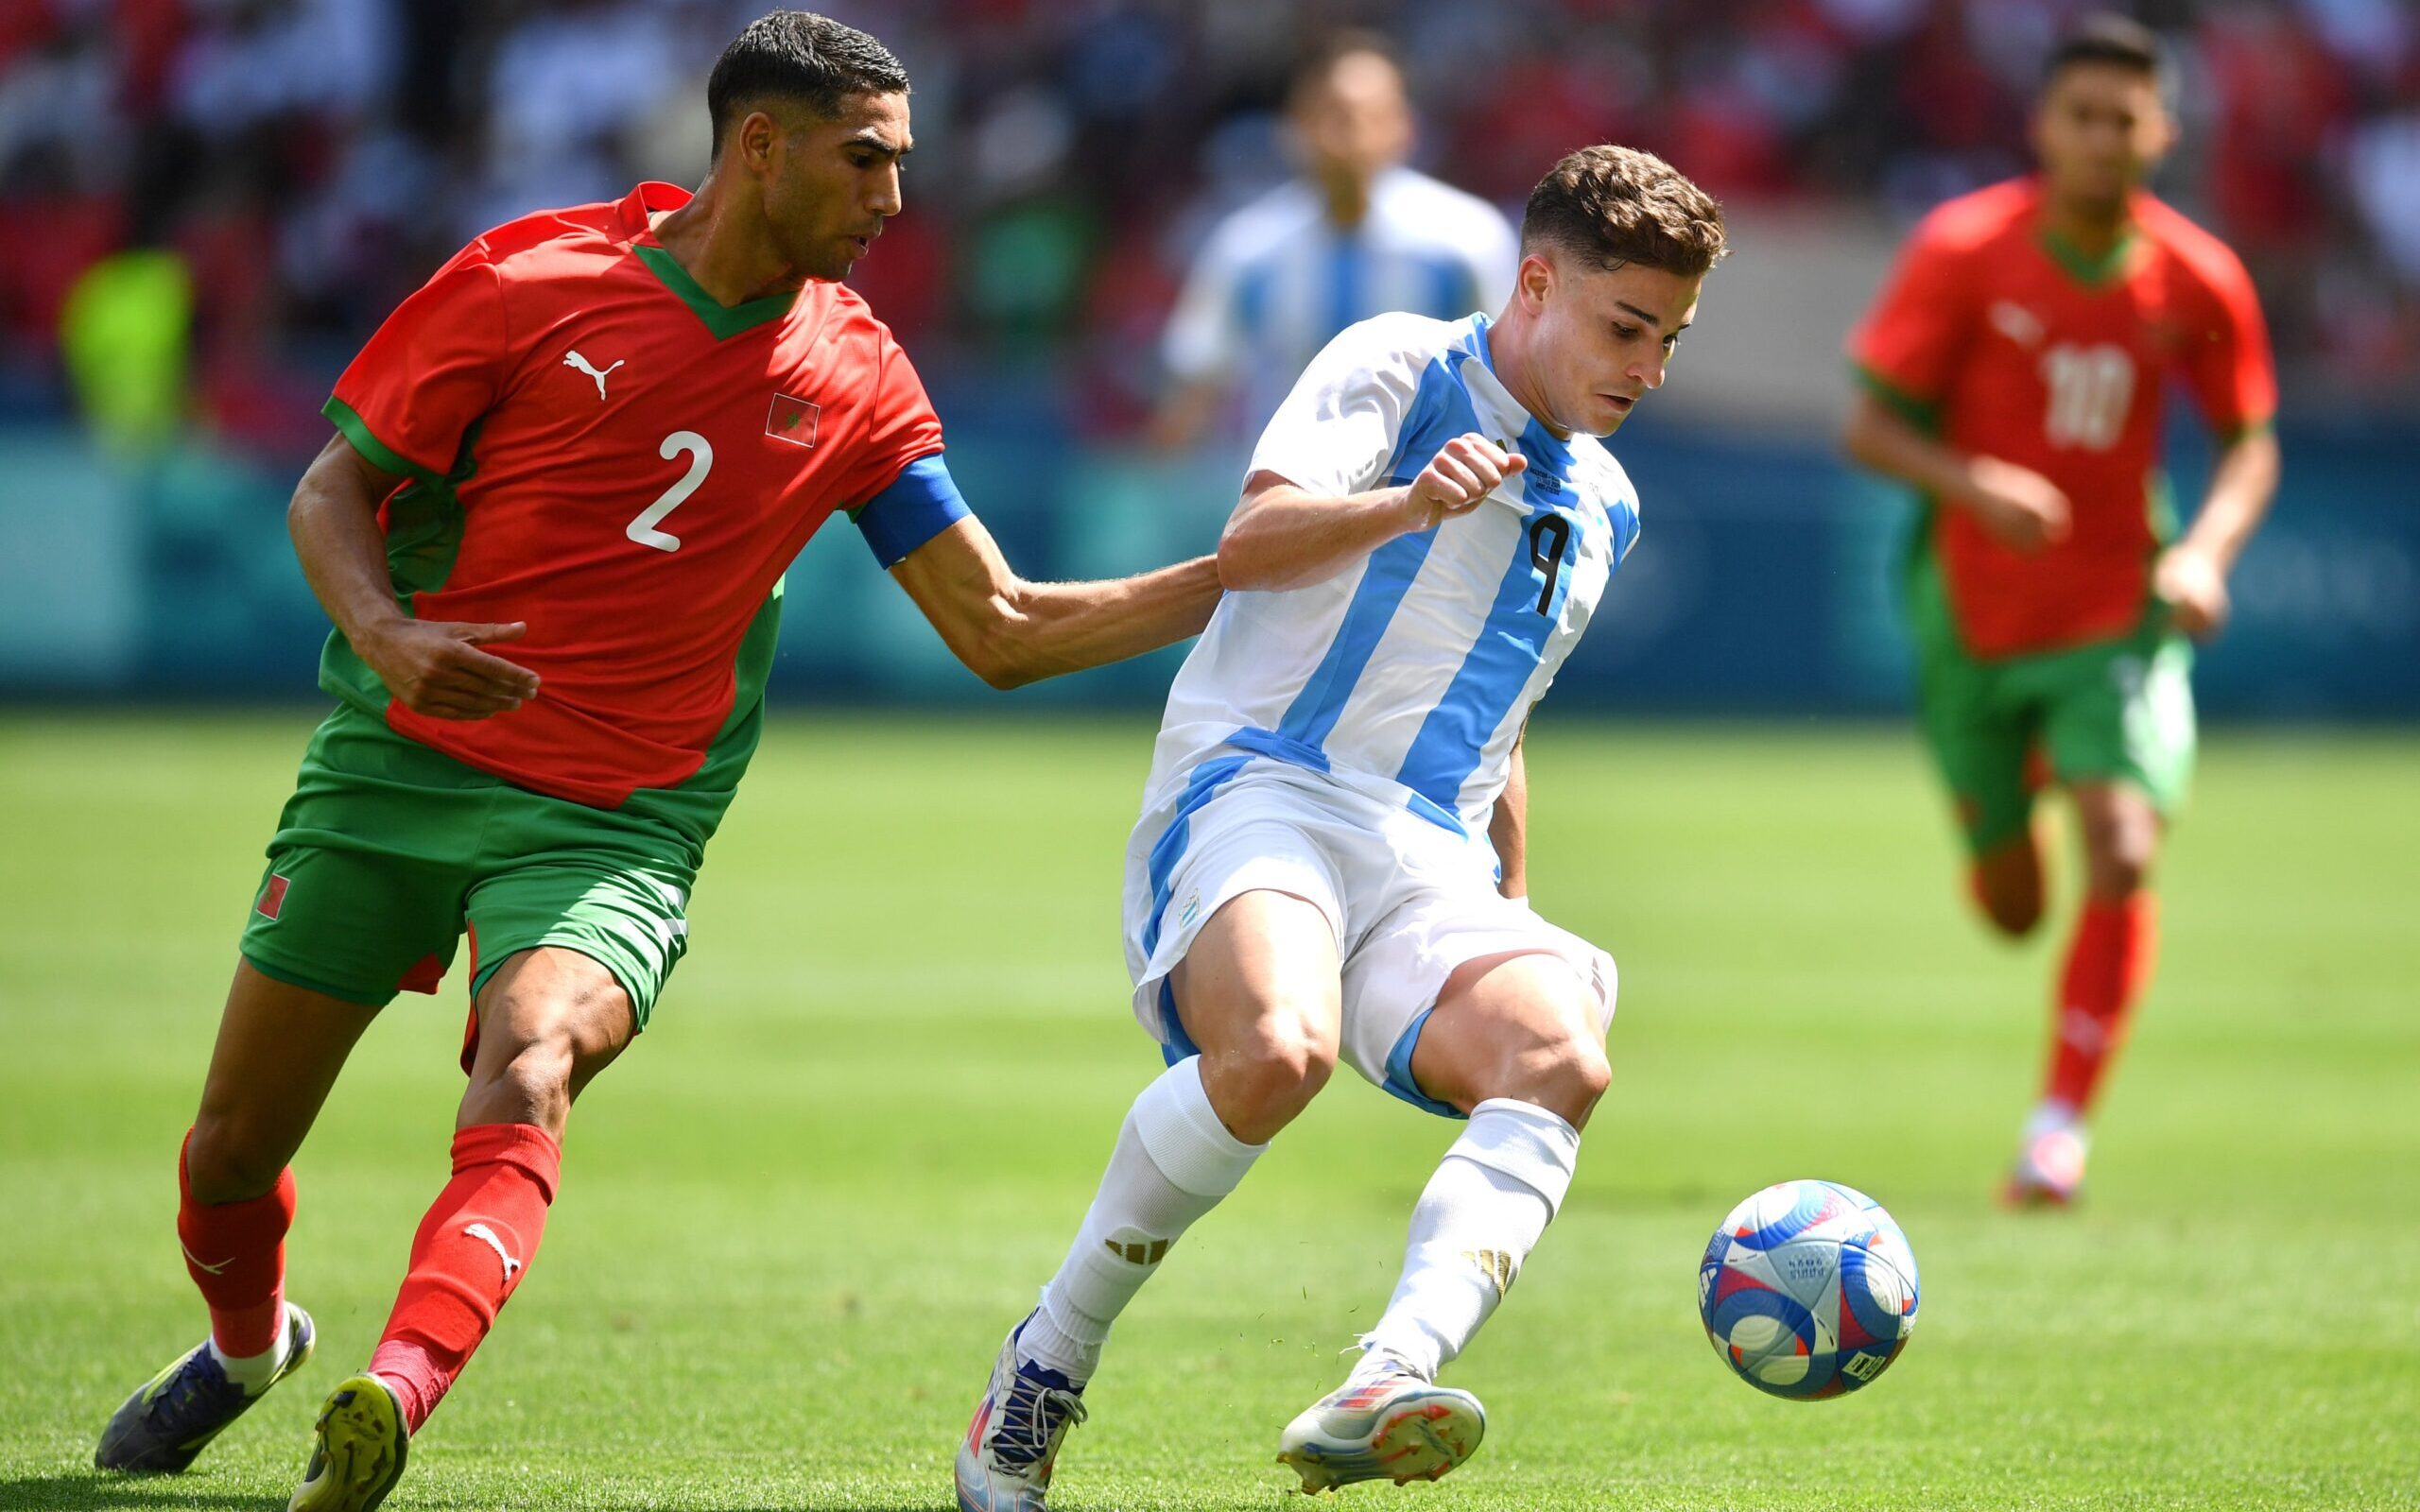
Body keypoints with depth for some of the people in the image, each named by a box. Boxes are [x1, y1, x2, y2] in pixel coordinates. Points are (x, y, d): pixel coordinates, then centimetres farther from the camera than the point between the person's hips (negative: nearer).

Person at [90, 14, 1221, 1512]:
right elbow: (335, 485, 0)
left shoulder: (852, 377, 2)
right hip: (396, 766, 0)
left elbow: (1002, 629, 5)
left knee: (530, 1072, -31)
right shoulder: (535, 276, -6)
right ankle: (248, 1341, 40)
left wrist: (1247, 577, -4)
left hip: (612, 825, 0)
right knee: (233, 1148, 6)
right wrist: (383, 633, -20)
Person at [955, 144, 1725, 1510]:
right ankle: (1044, 1370, -16)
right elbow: (1253, 541, -14)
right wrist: (1403, 507, -31)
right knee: (1278, 1046, -37)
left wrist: (1517, 908, 31)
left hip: (1430, 859, 6)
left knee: (1558, 1053, -27)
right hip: (1257, 785, -6)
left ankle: (1383, 1392, -45)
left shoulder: (1603, 506, 25)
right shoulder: (1396, 369, 3)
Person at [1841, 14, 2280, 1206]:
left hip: (2118, 615, 0)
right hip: (1972, 611, 0)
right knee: (2013, 907, 9)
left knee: (2122, 850, -22)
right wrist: (1969, 483, -30)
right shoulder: (1964, 250, -12)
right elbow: (1870, 426, -10)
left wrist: (2207, 549, -13)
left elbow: (2249, 443, 6)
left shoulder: (2198, 280, -7)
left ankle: (2061, 1125, -9)